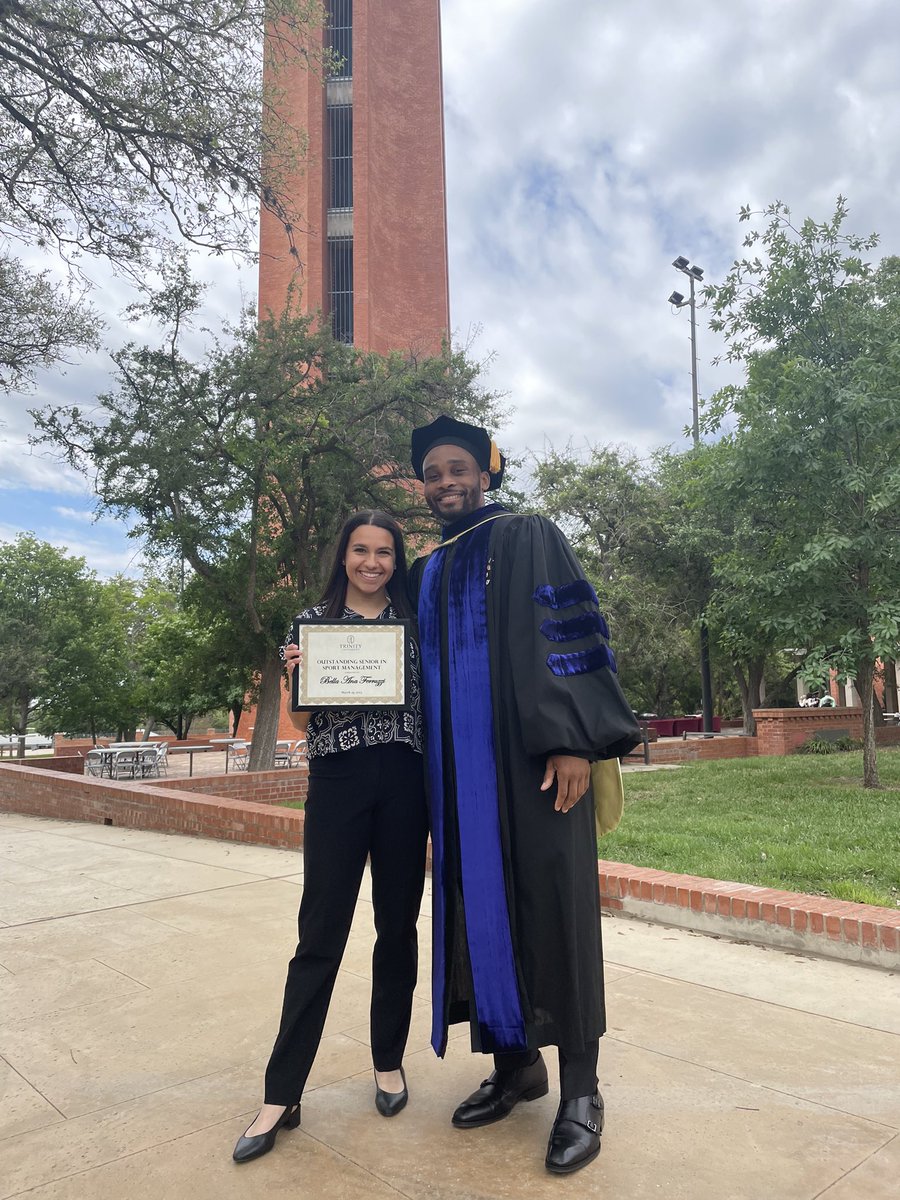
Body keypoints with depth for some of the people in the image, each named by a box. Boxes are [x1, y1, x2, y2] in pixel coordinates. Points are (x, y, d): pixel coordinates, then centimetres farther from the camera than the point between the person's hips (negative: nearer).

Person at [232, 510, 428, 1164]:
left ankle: (389, 1061, 29)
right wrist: (298, 676, -14)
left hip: (404, 782, 2)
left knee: (398, 927, 11)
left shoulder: (413, 619, 8)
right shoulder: (314, 620, 5)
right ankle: (282, 1093, 11)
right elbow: (300, 720, 4)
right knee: (320, 935, 0)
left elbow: (433, 702, 12)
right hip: (337, 782, -2)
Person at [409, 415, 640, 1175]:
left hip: (532, 761, -6)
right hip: (461, 772, 6)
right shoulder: (426, 575, 17)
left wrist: (574, 742, -19)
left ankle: (580, 1089, 11)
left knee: (551, 908, -1)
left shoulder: (530, 541, -1)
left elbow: (575, 637, -10)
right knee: (480, 910, 9)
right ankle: (516, 1061, 24)